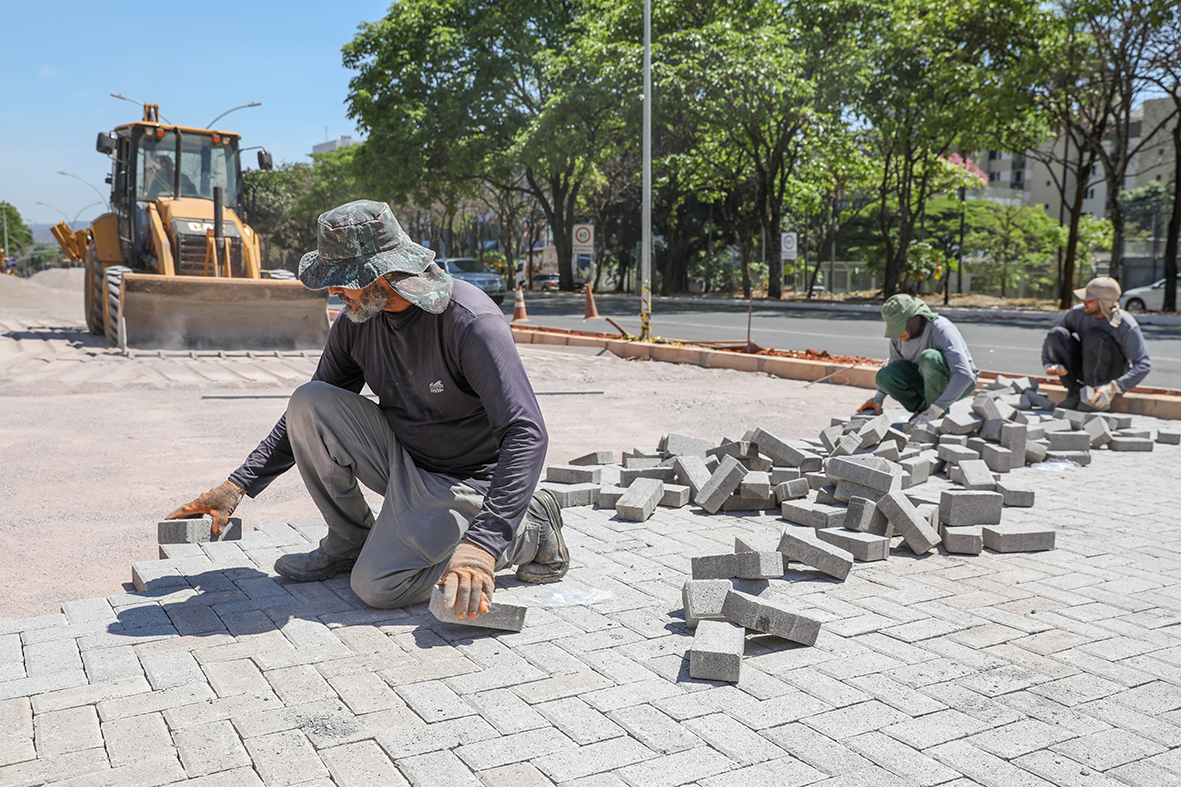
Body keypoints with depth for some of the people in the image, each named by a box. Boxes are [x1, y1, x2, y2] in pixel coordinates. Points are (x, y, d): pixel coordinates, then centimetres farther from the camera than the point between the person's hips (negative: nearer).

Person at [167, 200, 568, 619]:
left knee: (377, 585, -21)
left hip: (462, 480, -6)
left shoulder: (471, 321, -27)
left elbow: (526, 434, -32)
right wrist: (237, 485, -1)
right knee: (308, 403, -14)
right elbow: (308, 419, 8)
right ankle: (349, 541, 5)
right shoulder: (356, 321, -5)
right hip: (399, 458, 6)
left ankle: (529, 532, -2)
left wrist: (482, 547, -41)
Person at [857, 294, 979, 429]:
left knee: (929, 357, -36)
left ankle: (939, 416, -19)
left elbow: (964, 375, -37)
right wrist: (879, 397, -1)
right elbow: (894, 365, 10)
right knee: (884, 376, -20)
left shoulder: (941, 329, -30)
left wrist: (935, 410, -41)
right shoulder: (899, 333, -10)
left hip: (958, 385, -5)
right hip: (929, 382, 5)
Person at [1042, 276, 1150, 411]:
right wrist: (1049, 365, -21)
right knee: (1057, 333, -20)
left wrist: (1112, 388, -39)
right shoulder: (1077, 313, -12)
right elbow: (1051, 339, -1)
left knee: (1096, 336, -32)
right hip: (1086, 369, 4)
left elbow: (1143, 365, -26)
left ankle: (1097, 400, -26)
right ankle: (1075, 393, -16)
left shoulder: (1127, 326, -23)